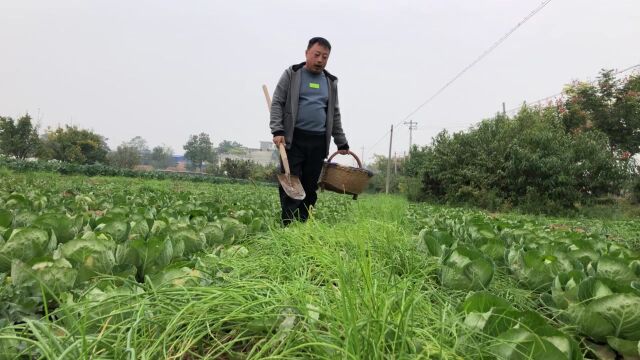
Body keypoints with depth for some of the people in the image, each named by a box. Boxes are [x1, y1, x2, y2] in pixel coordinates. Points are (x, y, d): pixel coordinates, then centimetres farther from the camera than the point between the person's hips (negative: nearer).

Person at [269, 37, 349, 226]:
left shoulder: (330, 82, 17)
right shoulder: (292, 74, 5)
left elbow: (335, 115, 21)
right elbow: (277, 103, 0)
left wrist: (341, 143, 19)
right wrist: (277, 131, -13)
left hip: (318, 142, 4)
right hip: (294, 139, -3)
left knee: (310, 188, 4)